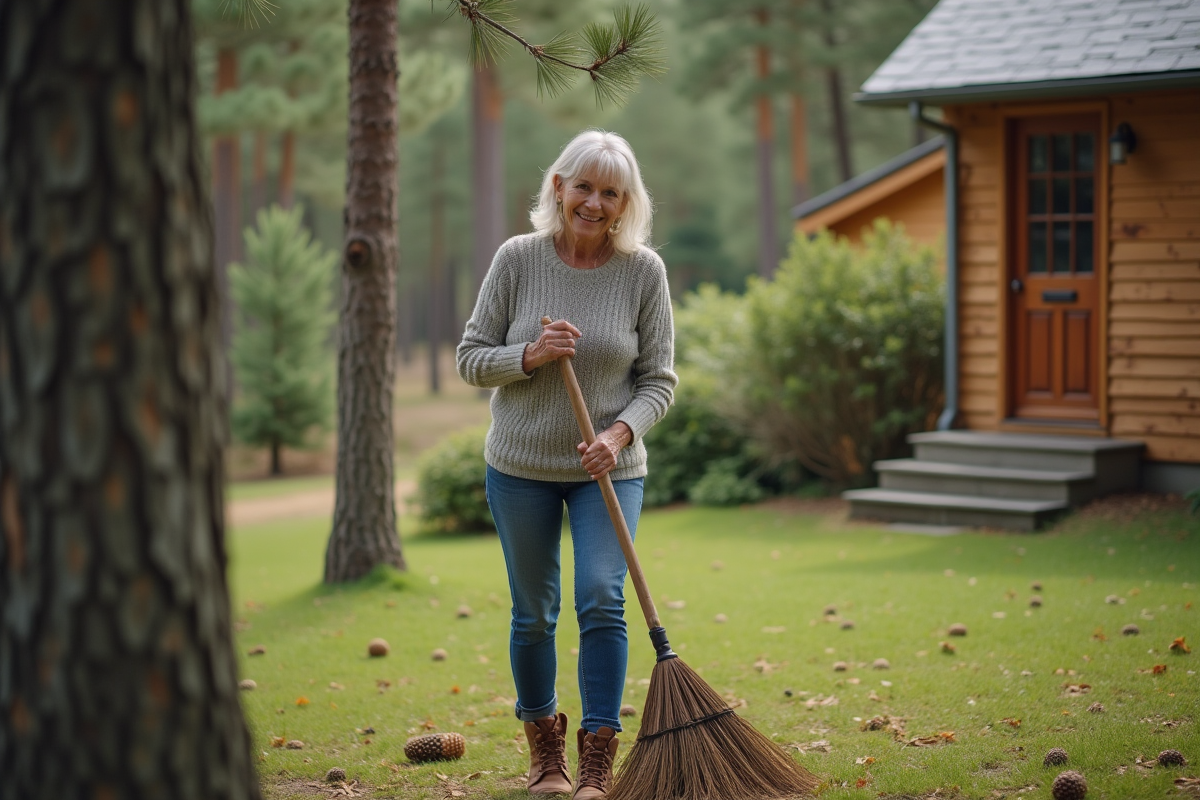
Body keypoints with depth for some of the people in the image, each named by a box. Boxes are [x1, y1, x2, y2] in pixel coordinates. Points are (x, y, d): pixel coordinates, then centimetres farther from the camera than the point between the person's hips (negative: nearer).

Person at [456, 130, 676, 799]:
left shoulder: (644, 270, -6)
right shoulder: (518, 259, -7)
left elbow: (659, 379, -3)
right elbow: (471, 360, -2)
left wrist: (620, 433, -20)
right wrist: (530, 356, -21)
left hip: (609, 468, -1)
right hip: (521, 464, 1)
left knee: (602, 599, -15)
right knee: (534, 612, 10)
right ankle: (544, 746, 29)